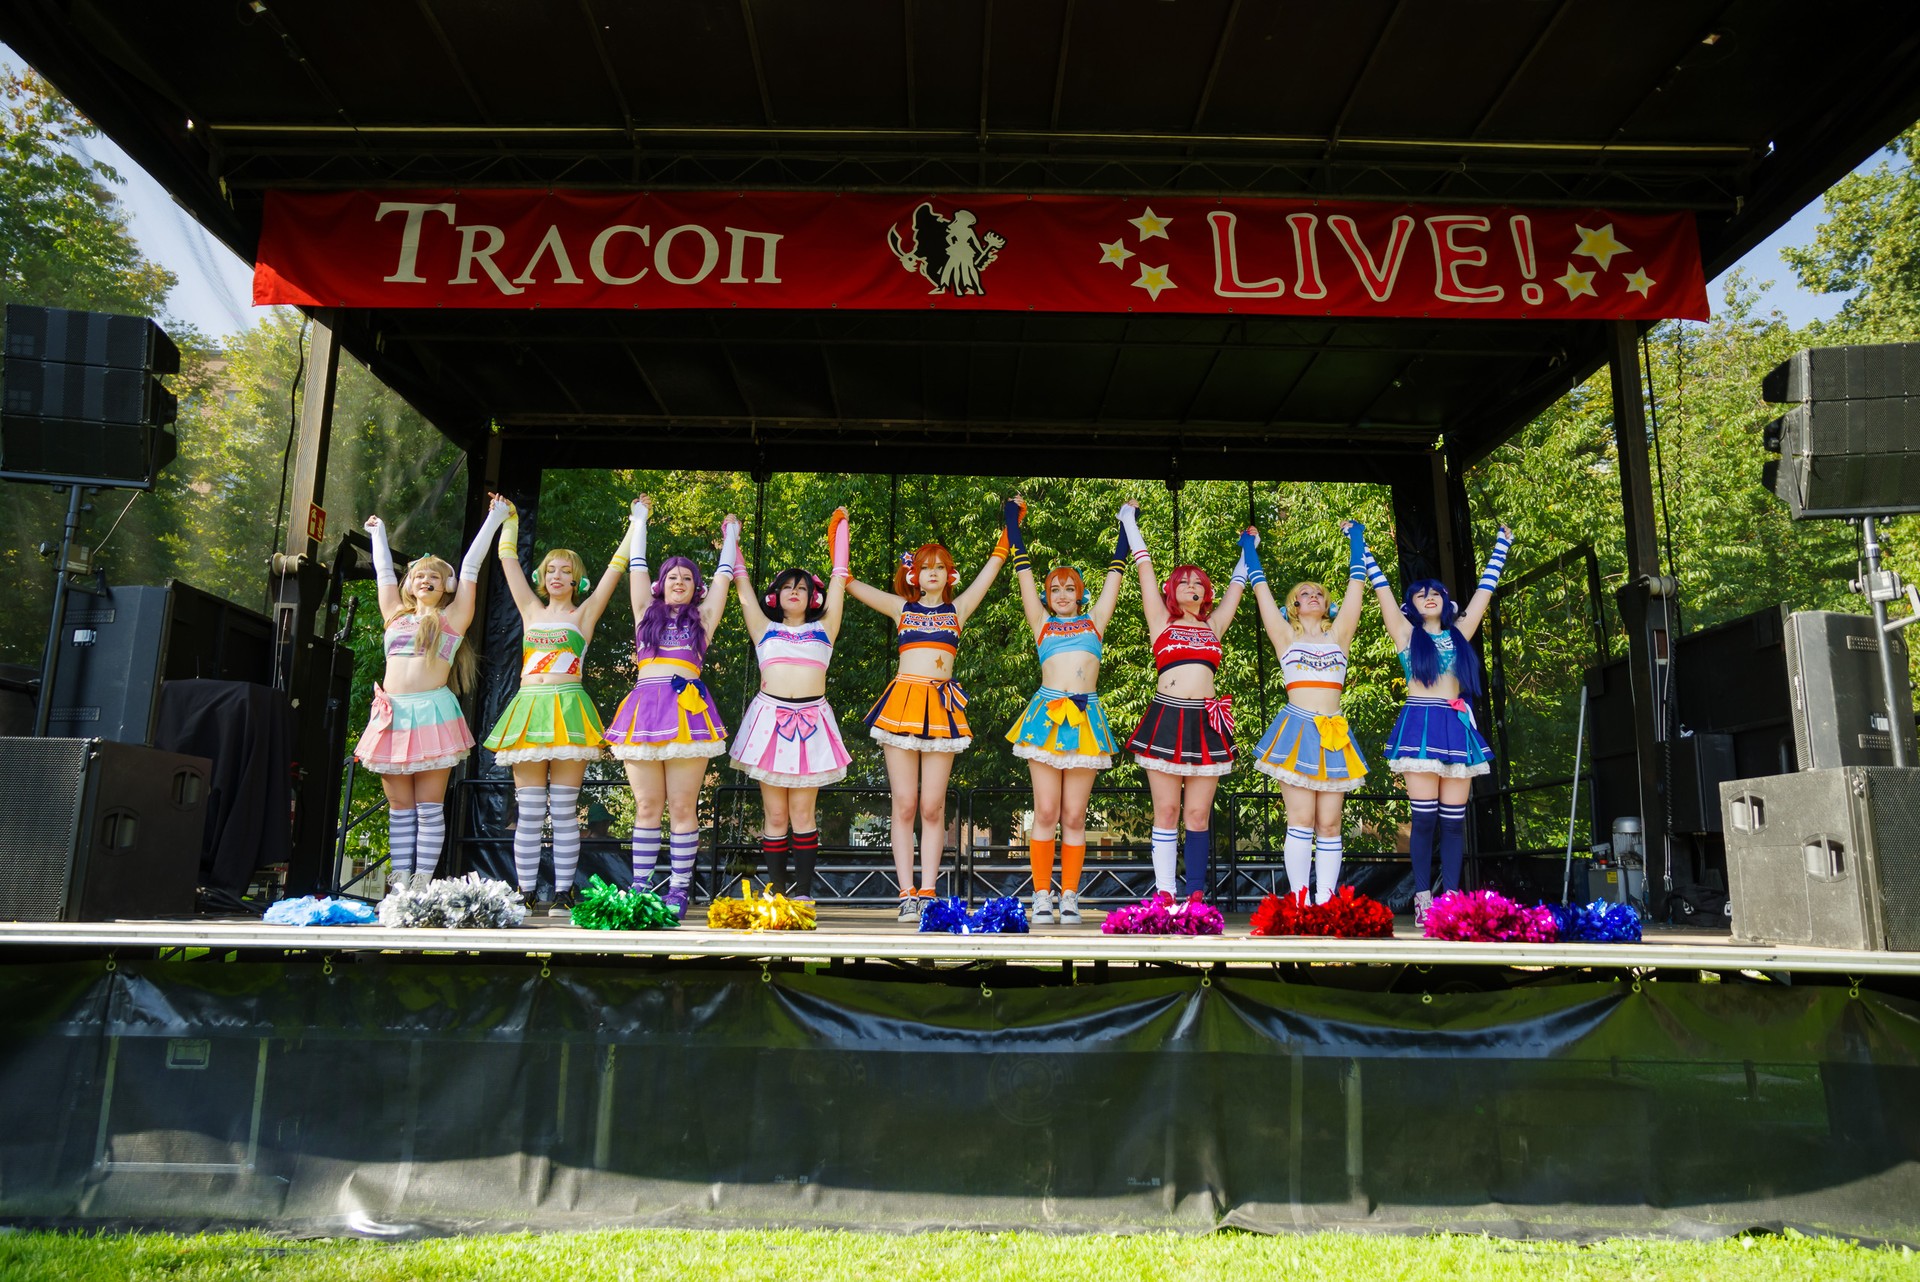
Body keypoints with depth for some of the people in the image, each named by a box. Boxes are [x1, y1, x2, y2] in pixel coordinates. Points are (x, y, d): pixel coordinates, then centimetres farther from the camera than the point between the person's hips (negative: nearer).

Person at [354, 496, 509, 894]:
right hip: (392, 714, 4)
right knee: (399, 808, 4)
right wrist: (378, 532, 43)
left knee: (429, 807, -3)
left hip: (432, 711, -4)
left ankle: (422, 884, -3)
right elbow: (384, 571, 31)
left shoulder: (453, 617, 10)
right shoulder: (396, 616, 19)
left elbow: (470, 567, 10)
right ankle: (399, 883, 5)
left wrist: (494, 519, 13)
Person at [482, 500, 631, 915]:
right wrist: (510, 519, 28)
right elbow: (509, 559, 23)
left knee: (564, 810, -2)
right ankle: (525, 894, 4)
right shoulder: (532, 611, 18)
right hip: (527, 709, 3)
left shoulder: (584, 614, 11)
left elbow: (616, 565, 10)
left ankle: (563, 893, 1)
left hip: (567, 711, -2)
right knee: (528, 812, 1)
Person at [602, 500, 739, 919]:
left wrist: (731, 536, 35)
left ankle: (679, 889, 2)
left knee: (682, 807, -3)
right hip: (643, 709, 2)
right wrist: (640, 520, 33)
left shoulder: (702, 616, 15)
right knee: (647, 806, 2)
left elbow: (723, 573, 21)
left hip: (687, 710, -1)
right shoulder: (646, 612, 19)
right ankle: (640, 888, 6)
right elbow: (636, 565, 24)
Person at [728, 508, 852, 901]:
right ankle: (775, 890, 7)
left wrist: (840, 528, 20)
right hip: (769, 718, 1)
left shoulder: (823, 629, 15)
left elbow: (838, 582, 15)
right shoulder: (765, 630, 16)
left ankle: (803, 891, 2)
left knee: (802, 812, -1)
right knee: (774, 814, 1)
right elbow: (743, 588, 17)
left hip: (810, 720, 0)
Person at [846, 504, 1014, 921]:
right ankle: (907, 895, 1)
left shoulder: (957, 609, 15)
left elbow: (993, 566, 17)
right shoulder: (901, 607, 14)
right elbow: (848, 581, 12)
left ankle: (928, 892, 4)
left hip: (941, 706, 1)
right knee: (904, 805, -2)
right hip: (901, 701, 0)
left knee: (932, 807, 0)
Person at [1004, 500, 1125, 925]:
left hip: (1086, 716, 1)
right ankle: (1042, 897, 3)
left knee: (1074, 816, 2)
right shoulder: (1041, 623, 14)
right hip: (1047, 714, -1)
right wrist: (1013, 516, 24)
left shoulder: (1094, 620, 17)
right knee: (1046, 812, -2)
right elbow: (1023, 569, 19)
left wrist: (1127, 524, 29)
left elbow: (1115, 572, 23)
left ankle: (1069, 897, 6)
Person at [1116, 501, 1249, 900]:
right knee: (1166, 812, 0)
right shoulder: (1161, 622, 11)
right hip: (1166, 718, -2)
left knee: (1198, 814, 2)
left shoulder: (1213, 625, 17)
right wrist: (1129, 521, 18)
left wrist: (1248, 548, 39)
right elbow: (1144, 567, 13)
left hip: (1206, 722, 2)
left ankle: (1196, 894, 6)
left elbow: (1236, 585, 29)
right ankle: (1165, 894, 3)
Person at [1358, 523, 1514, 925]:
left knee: (1453, 819, 2)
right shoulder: (1406, 632, 9)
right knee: (1425, 818, -7)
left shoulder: (1459, 633, 16)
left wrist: (1501, 546, 30)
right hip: (1420, 726, -3)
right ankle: (1422, 900, -2)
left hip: (1457, 727, 3)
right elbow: (1381, 585, 9)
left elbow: (1485, 590, 23)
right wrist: (1360, 546, 12)